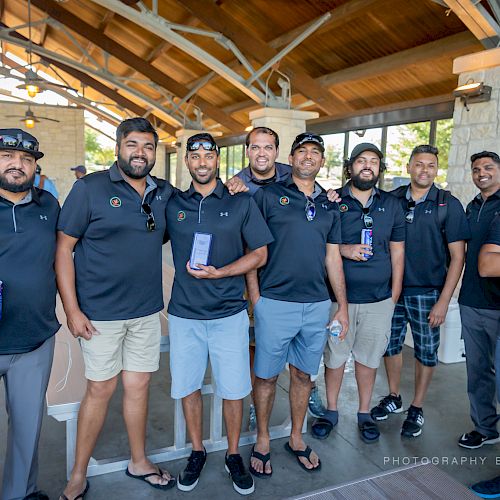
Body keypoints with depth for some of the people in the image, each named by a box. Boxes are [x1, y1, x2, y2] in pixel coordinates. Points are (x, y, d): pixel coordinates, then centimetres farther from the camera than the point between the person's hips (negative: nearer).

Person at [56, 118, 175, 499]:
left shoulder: (164, 193, 6)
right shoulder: (89, 188, -7)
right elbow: (64, 248, -7)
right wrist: (72, 309, -12)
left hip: (147, 310, 4)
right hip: (100, 312, -4)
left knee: (138, 385, 14)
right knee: (100, 390, 6)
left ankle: (139, 462, 34)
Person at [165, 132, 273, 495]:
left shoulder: (241, 203, -1)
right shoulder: (173, 205, 5)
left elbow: (260, 254, -3)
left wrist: (218, 273, -15)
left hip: (229, 314, -2)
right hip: (184, 314, 2)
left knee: (234, 389, 6)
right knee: (188, 386, 12)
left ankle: (234, 455, 29)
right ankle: (197, 452, 34)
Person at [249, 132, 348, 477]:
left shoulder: (329, 206, 12)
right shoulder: (268, 196, -2)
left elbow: (333, 258, 14)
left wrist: (343, 306, 12)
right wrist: (255, 298, -8)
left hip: (317, 305, 4)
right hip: (275, 303, -4)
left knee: (304, 375, 16)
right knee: (267, 376, 8)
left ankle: (296, 439, 35)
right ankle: (262, 441, 29)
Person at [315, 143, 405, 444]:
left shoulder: (392, 205, 7)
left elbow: (397, 252, 9)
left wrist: (395, 296, 6)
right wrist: (343, 249, -16)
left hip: (379, 299, 2)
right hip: (339, 296, -1)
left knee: (368, 357, 13)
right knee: (335, 356, 9)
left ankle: (364, 413, 31)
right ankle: (331, 411, 29)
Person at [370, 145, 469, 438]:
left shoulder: (449, 205, -5)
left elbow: (457, 256, -6)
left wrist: (444, 301, -11)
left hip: (427, 292, -2)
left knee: (426, 352, 8)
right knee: (391, 344, 13)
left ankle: (417, 410, 27)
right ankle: (394, 398, 34)